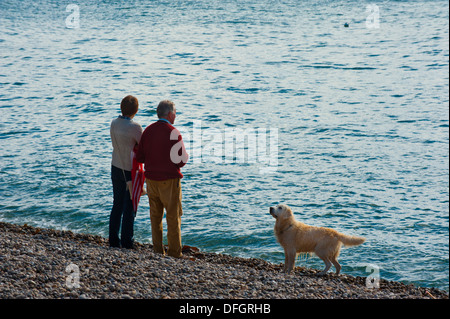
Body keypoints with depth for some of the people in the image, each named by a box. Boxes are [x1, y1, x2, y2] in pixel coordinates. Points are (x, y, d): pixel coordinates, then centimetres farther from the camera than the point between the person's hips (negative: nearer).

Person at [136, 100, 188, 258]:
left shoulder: (148, 131, 1)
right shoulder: (173, 133, -15)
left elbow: (139, 157, 3)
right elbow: (181, 161, -14)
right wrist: (184, 154, 8)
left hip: (151, 179, 5)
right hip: (169, 180, -5)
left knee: (155, 216, 13)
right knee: (173, 217, 4)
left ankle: (157, 251, 17)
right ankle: (175, 253, 7)